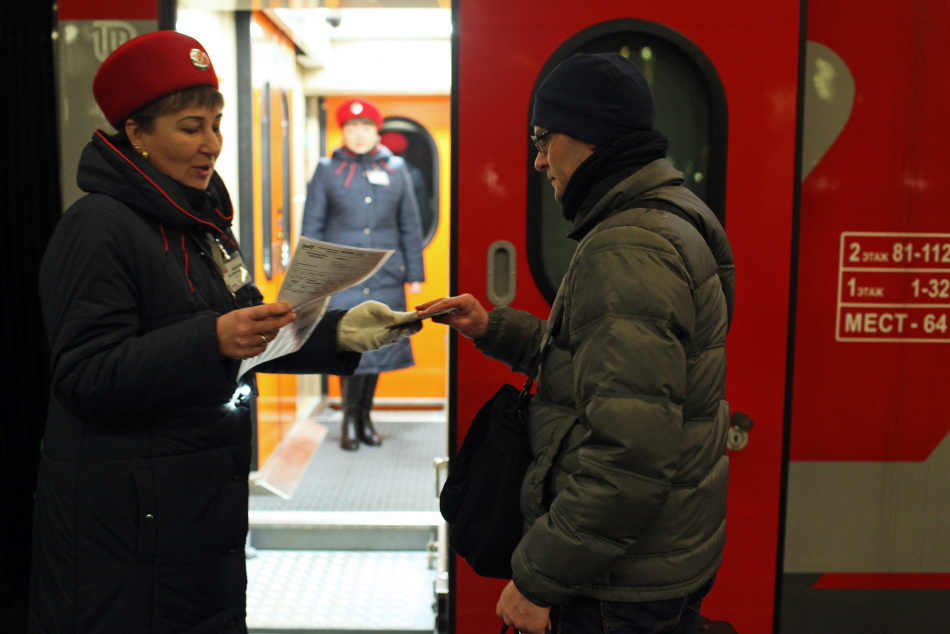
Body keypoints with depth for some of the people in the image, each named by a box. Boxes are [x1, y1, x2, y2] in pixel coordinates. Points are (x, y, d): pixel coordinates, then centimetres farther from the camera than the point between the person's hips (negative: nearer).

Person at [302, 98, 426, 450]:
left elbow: (410, 225, 12)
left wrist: (415, 274, 8)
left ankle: (365, 417, 22)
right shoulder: (327, 170, 4)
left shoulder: (396, 169, 9)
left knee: (379, 344, 7)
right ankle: (350, 419, 11)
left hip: (385, 276, 2)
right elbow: (312, 226, 5)